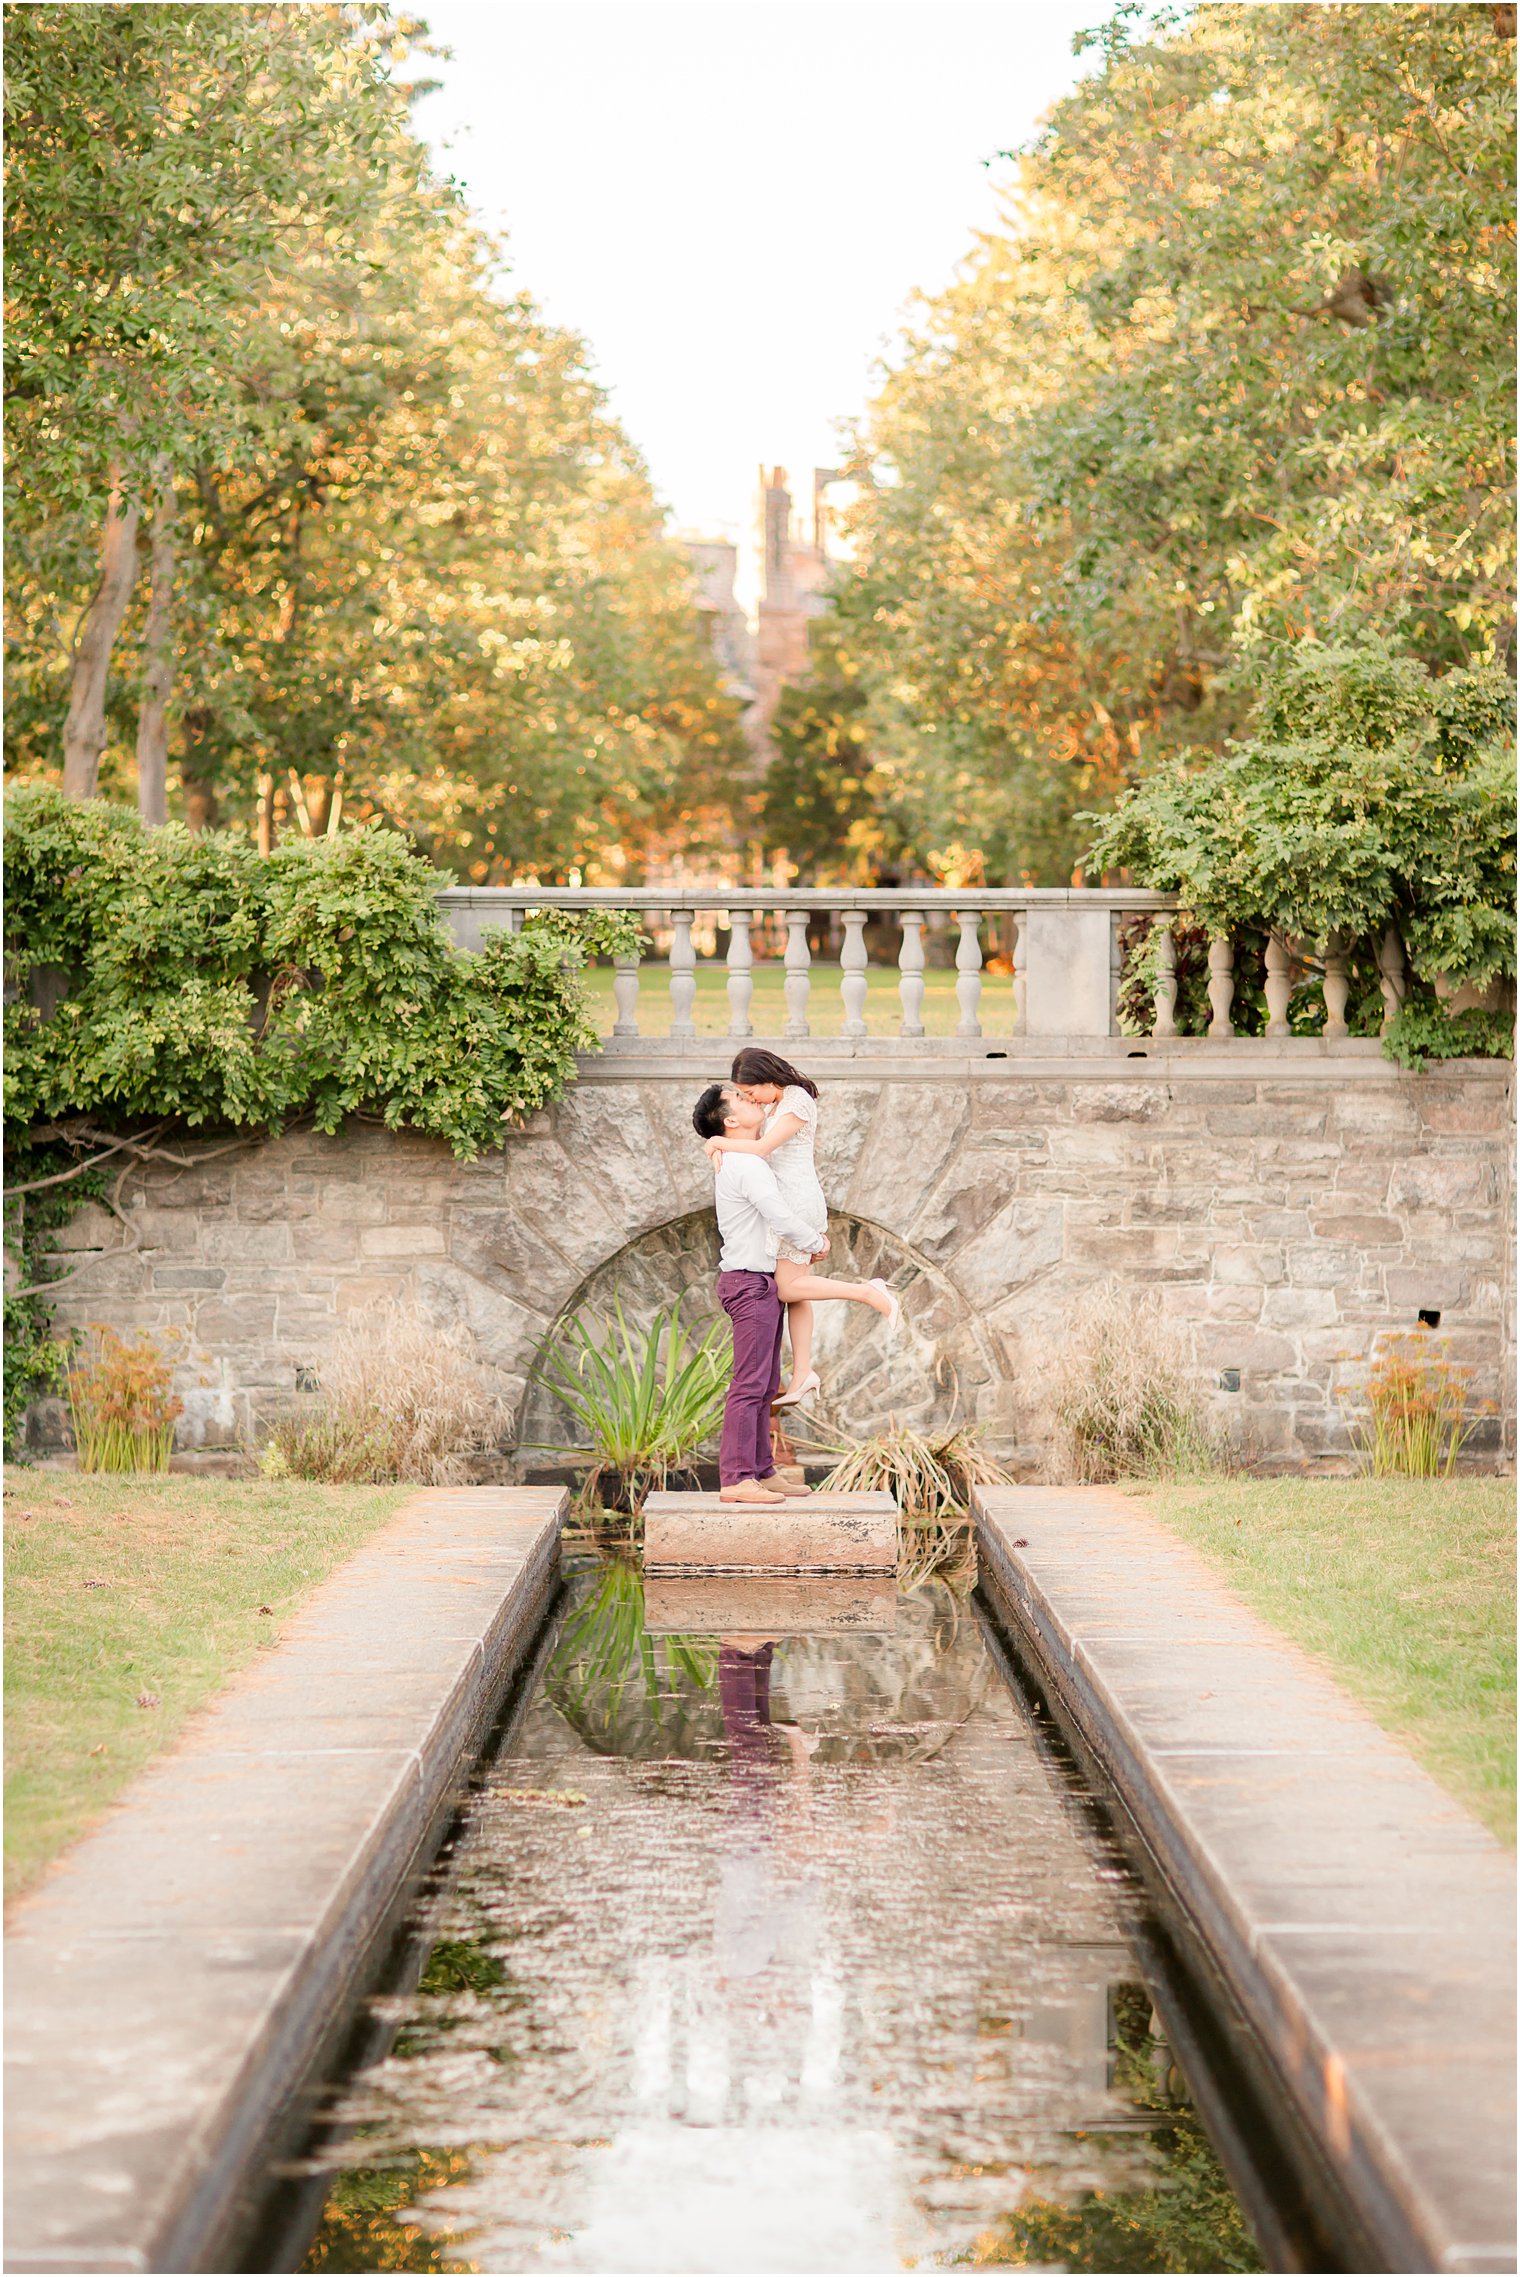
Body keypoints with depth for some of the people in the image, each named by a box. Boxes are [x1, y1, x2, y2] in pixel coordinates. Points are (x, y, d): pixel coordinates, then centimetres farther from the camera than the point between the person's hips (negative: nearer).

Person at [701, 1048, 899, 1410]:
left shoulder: (799, 1102, -15)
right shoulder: (777, 1104, 15)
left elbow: (761, 1149, -20)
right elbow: (745, 1136, 17)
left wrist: (718, 1143, -6)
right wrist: (720, 1147, -5)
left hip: (798, 1201, -10)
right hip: (790, 1203, 10)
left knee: (788, 1288, -11)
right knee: (795, 1289, 6)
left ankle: (868, 1293, -10)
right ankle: (802, 1375, 6)